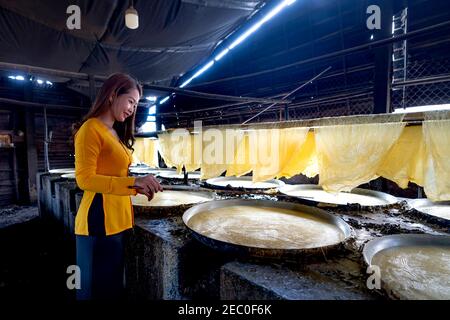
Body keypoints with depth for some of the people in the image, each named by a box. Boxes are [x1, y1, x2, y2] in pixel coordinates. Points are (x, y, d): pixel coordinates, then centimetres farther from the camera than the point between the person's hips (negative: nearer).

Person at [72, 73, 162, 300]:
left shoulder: (115, 133, 15)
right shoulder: (91, 128, -11)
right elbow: (85, 179, -18)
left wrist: (139, 187, 3)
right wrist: (134, 182, -26)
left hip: (118, 218, 9)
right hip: (99, 220, -9)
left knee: (114, 285, 21)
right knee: (98, 288, 9)